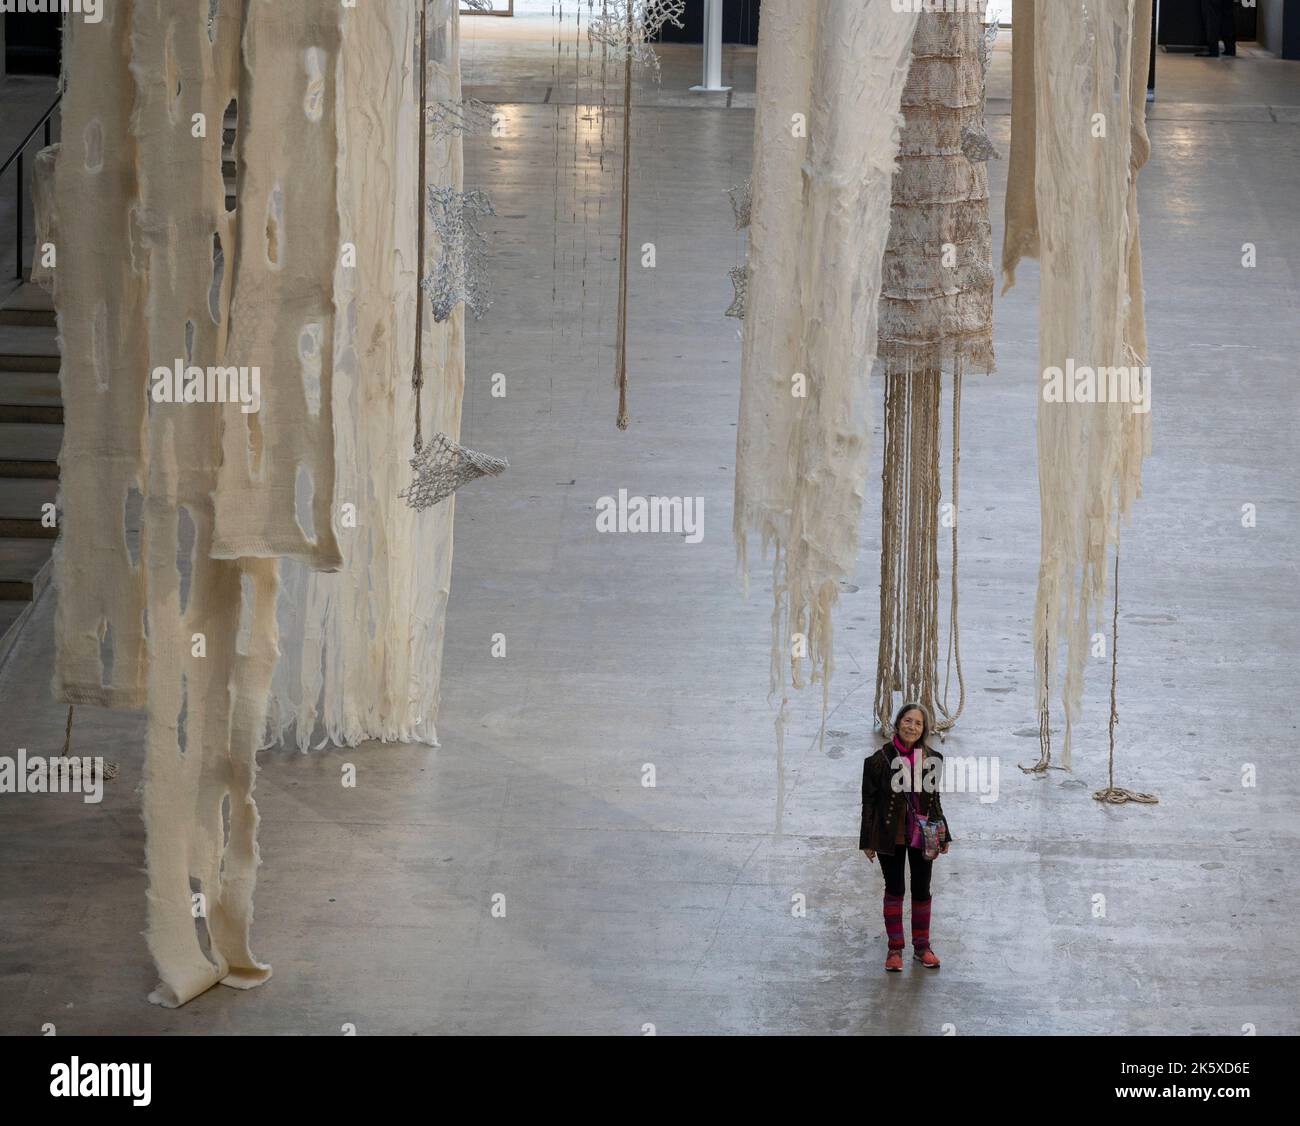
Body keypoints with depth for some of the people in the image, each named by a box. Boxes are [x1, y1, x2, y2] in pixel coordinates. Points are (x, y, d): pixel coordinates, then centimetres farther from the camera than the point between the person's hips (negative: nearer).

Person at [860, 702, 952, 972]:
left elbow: (934, 798, 11)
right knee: (895, 889, 6)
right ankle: (895, 948, 16)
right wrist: (868, 841, -4)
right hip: (891, 835, -3)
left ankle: (921, 947, 23)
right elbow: (869, 801, -4)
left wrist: (943, 835, 11)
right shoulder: (881, 759, -9)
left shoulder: (931, 759, 0)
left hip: (922, 835, 3)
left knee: (921, 890, 11)